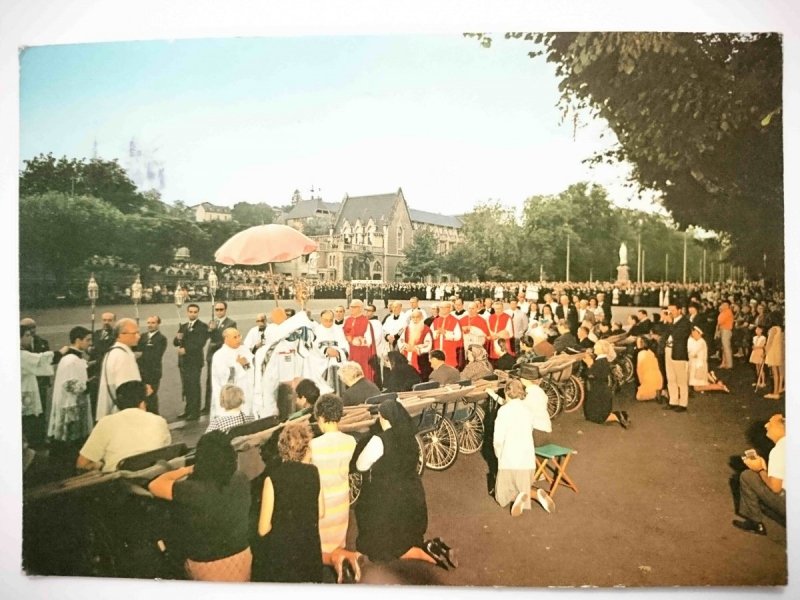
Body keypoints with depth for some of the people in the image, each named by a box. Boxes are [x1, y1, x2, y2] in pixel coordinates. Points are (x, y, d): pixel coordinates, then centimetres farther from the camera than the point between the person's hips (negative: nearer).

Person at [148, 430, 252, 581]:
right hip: (242, 557, 4)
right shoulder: (241, 480, -14)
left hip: (208, 566, -4)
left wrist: (187, 470, -5)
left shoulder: (194, 491, -30)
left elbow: (154, 486, -16)